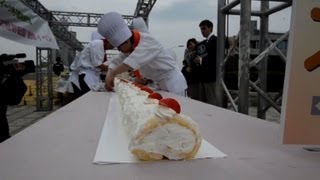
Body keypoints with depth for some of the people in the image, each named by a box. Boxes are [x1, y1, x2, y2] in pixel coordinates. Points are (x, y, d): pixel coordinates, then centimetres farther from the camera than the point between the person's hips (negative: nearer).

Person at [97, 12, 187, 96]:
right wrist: (108, 76, -17)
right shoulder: (129, 46, 2)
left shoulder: (147, 41, -25)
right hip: (160, 84, 8)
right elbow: (116, 62, 0)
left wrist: (112, 74, -42)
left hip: (172, 82, -8)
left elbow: (135, 60, -40)